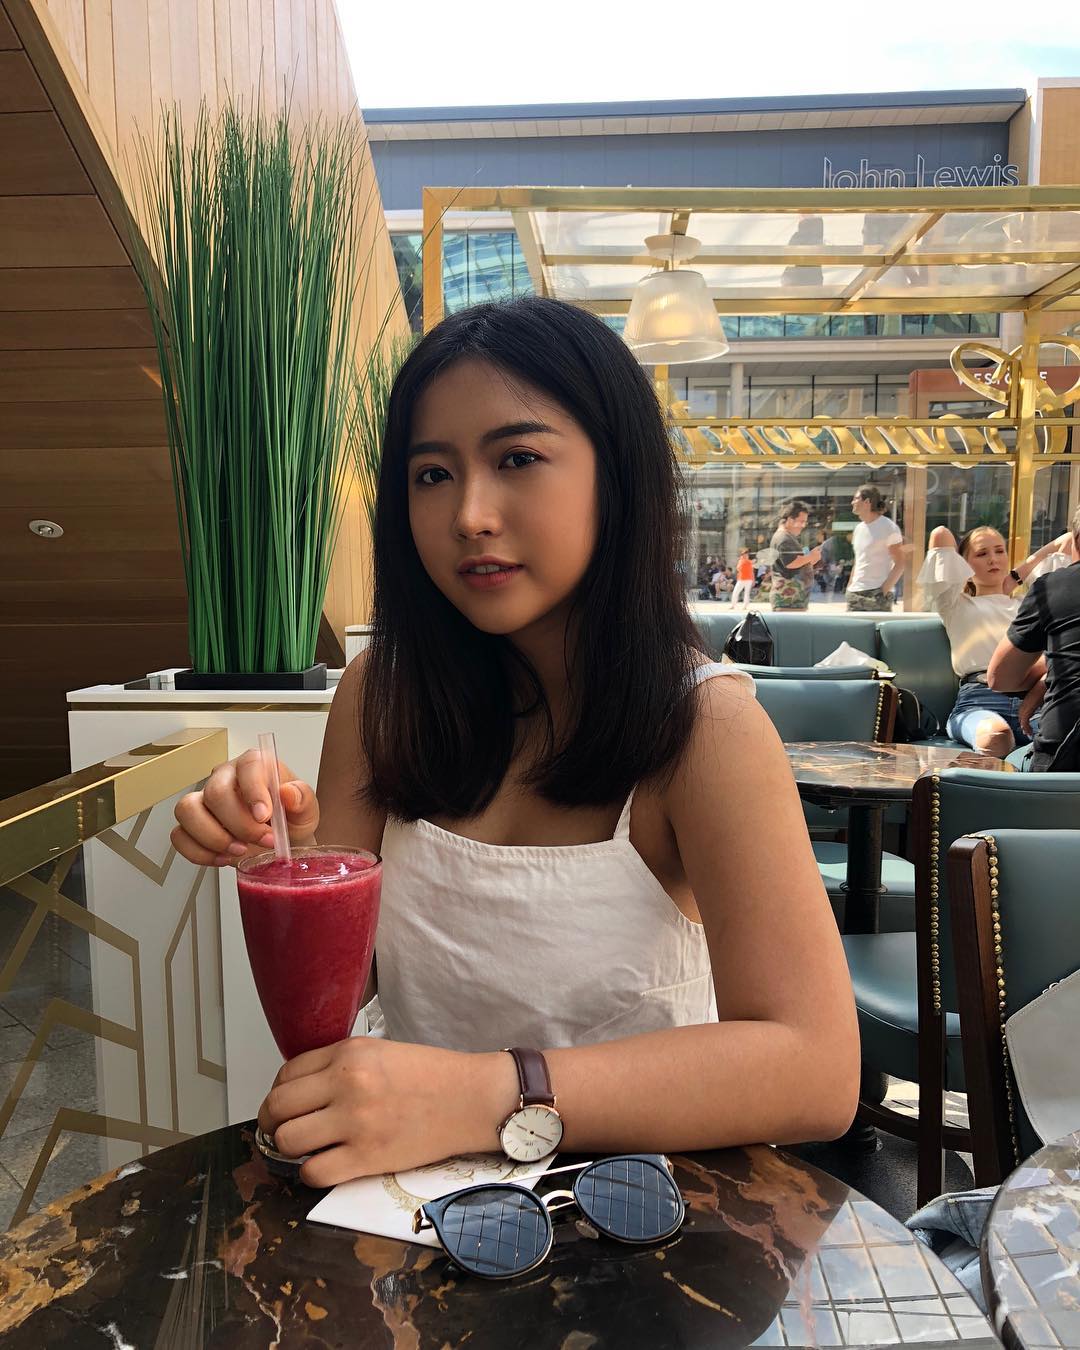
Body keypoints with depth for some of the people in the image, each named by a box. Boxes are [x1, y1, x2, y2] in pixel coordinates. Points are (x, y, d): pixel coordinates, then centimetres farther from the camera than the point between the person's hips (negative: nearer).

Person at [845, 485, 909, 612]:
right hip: (855, 593, 7)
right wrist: (849, 587, 12)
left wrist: (884, 590, -16)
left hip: (877, 594, -7)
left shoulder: (888, 527, -6)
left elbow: (900, 563, -8)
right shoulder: (858, 528, 15)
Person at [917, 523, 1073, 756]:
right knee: (996, 735, -42)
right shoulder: (957, 605, 25)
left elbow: (1067, 541, 42)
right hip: (979, 700, -3)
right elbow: (940, 534, 18)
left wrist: (1016, 575, 38)